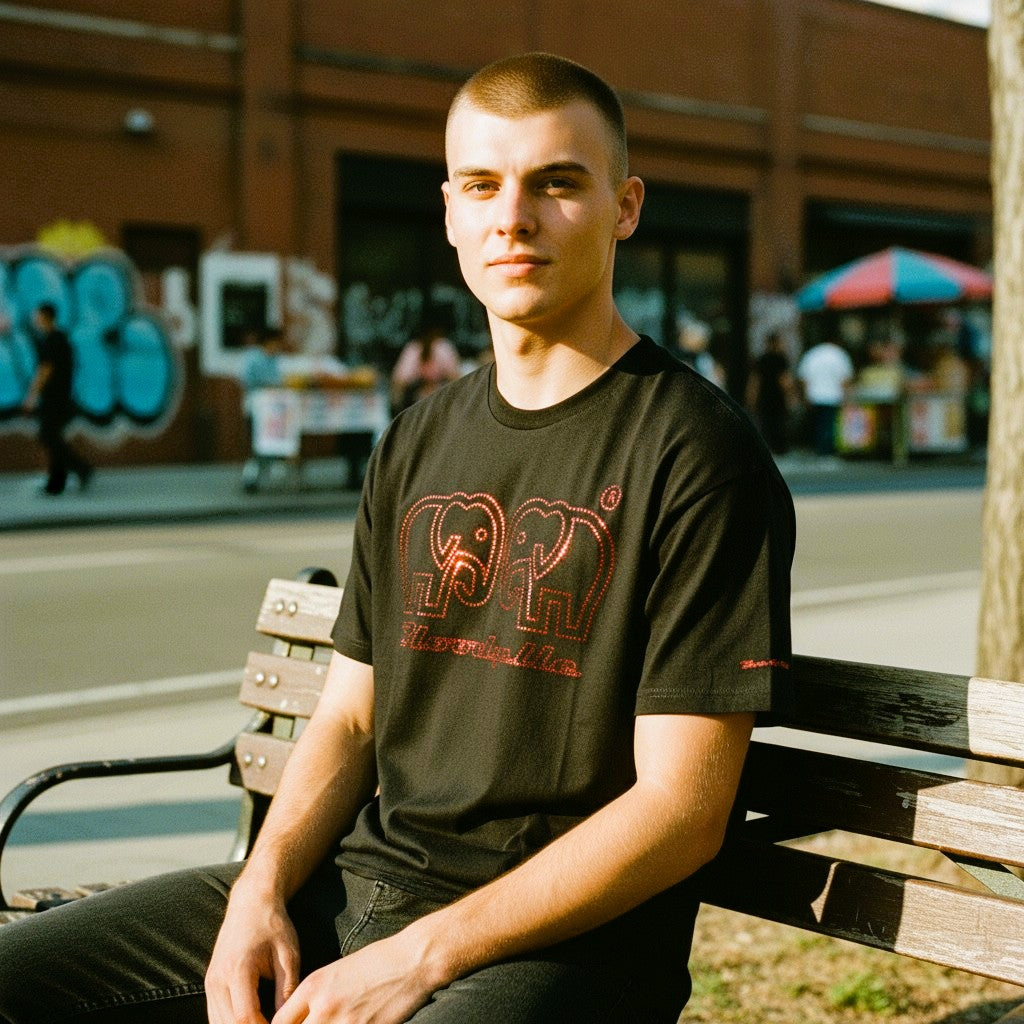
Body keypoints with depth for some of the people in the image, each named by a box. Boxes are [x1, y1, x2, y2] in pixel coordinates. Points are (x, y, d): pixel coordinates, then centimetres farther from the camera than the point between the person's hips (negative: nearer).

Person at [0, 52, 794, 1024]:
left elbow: (684, 808, -13)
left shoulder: (698, 453, -8)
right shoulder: (416, 446, 13)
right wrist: (261, 891, -3)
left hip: (558, 934, -6)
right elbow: (350, 718, 15)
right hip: (352, 881, 6)